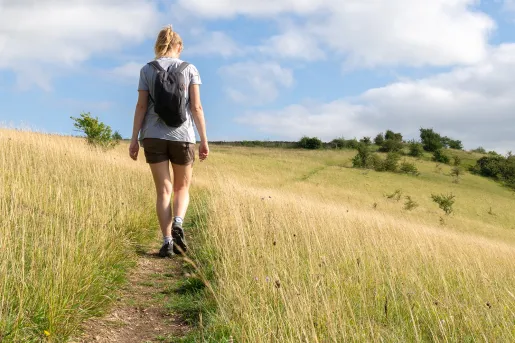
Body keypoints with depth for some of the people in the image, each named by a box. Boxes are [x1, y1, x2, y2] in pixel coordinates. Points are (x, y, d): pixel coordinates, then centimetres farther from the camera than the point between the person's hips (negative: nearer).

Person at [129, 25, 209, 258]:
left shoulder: (147, 70, 5)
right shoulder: (190, 69, 3)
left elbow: (141, 106, 0)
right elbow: (196, 107, -4)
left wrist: (134, 139, 3)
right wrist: (204, 139, -2)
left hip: (153, 137, 1)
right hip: (182, 136, -1)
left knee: (163, 190, 7)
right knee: (182, 188, 14)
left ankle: (167, 241, -2)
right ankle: (178, 224, -12)